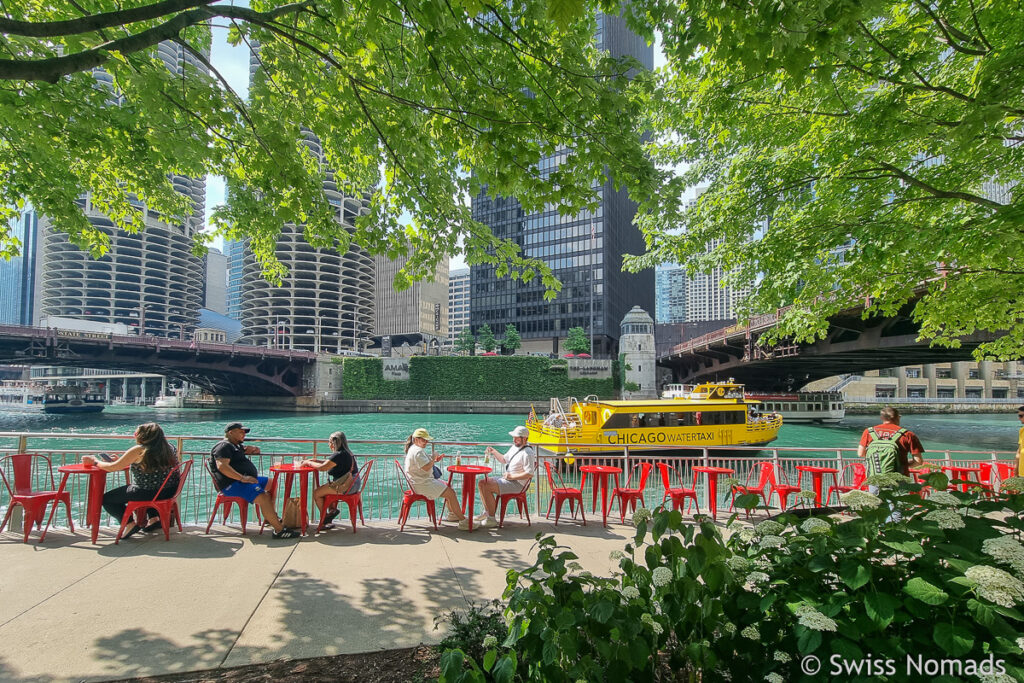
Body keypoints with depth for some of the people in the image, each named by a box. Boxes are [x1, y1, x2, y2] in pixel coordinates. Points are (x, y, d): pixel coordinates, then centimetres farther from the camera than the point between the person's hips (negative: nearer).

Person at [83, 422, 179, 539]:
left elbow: (113, 468, -5)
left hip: (148, 493, -7)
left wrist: (95, 462, 11)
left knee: (106, 498, 12)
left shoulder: (139, 450, -13)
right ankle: (153, 518, 27)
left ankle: (129, 524, -1)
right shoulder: (169, 448, 4)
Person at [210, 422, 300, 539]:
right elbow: (222, 466, -24)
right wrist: (242, 478, -29)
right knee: (263, 497, -28)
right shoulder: (224, 446, -7)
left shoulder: (236, 446, 25)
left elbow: (257, 451, 37)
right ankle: (279, 530, -30)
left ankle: (271, 517, 20)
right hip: (232, 484, -11)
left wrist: (253, 448, 10)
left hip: (246, 479, 11)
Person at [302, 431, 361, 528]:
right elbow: (328, 462, 21)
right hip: (354, 484, 10)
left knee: (316, 493, 2)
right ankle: (333, 509, 20)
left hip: (345, 486, -10)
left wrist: (309, 463, -3)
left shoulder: (339, 455, -19)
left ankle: (324, 520, 14)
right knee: (325, 488, 29)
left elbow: (322, 467, -19)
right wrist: (312, 460, 15)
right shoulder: (348, 453, 12)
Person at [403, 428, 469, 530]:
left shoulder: (415, 449, 16)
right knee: (450, 493, -16)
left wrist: (435, 459, 9)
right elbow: (426, 468, -27)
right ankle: (463, 521, -13)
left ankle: (452, 514, 23)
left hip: (425, 481, 12)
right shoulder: (417, 451, -20)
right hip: (421, 484, -12)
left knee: (448, 486, 16)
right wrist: (433, 458, -12)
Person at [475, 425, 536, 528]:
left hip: (517, 484, -10)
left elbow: (529, 474, -23)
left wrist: (511, 476, -20)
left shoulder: (527, 453, -17)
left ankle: (491, 519, -13)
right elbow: (504, 460, 27)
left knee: (487, 487, -22)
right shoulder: (514, 447, 13)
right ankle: (487, 512, 12)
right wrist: (494, 452, 11)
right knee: (482, 483, 3)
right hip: (506, 479, 10)